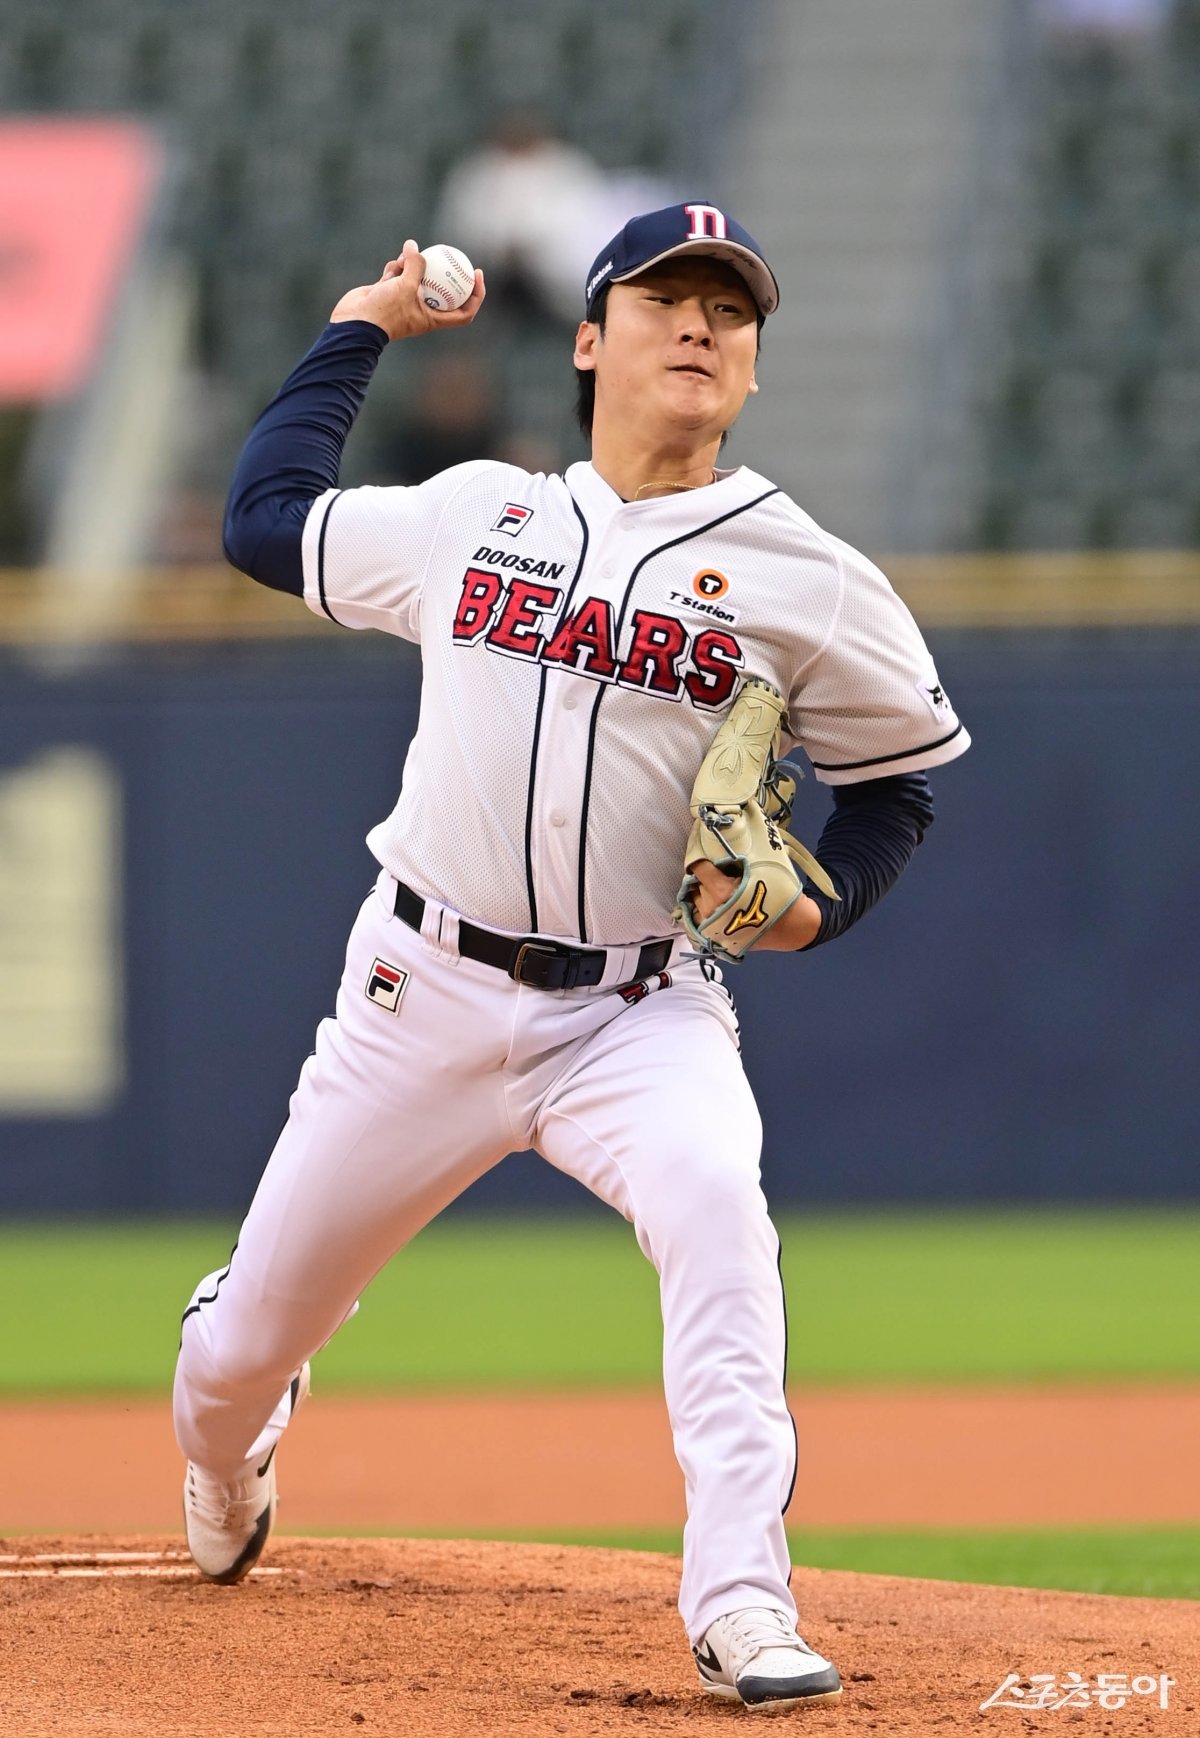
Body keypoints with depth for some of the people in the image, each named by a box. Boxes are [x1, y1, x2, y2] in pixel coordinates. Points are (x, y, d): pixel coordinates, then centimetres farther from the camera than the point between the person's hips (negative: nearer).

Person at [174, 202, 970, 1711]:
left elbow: (899, 773, 9)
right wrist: (361, 328, 22)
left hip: (639, 1012, -2)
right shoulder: (470, 517, 6)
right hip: (423, 999, 2)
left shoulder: (803, 580, -1)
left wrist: (817, 906, -9)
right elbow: (265, 519, 19)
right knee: (245, 1345, 9)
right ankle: (223, 1475, 47)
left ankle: (740, 1605, -35)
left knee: (715, 1202, -35)